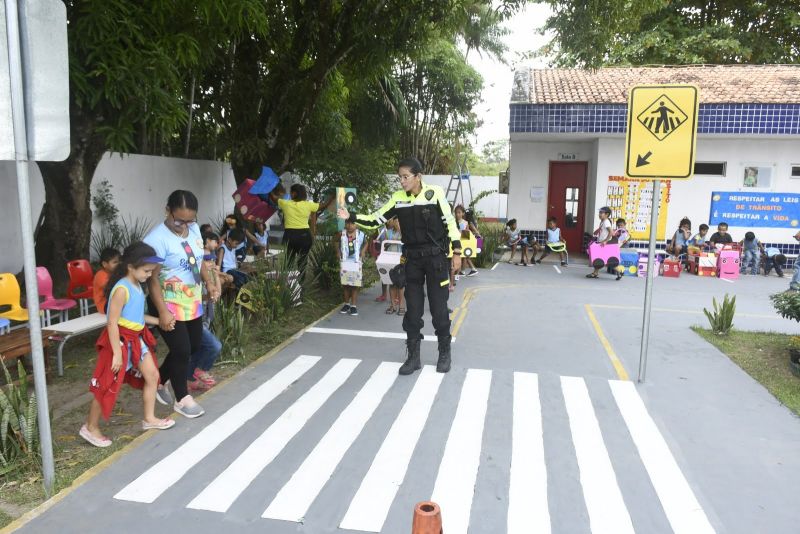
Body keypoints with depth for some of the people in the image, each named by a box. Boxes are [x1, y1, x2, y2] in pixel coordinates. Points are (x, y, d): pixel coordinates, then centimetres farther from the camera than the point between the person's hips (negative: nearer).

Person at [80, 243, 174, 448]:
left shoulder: (137, 286, 6)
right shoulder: (122, 289, -22)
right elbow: (112, 323, -24)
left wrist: (158, 321, 13)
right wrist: (117, 353, -24)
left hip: (136, 339, 9)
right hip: (121, 340, -9)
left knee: (152, 375, 14)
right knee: (108, 385, 2)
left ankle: (149, 418, 27)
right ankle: (90, 428, 18)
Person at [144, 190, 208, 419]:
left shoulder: (194, 230, -1)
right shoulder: (157, 238, -23)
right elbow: (153, 279, -22)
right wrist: (162, 312, -24)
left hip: (193, 303, 8)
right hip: (170, 306, -8)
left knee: (194, 345, 17)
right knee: (182, 350, -2)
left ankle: (159, 381, 37)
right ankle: (182, 398, 19)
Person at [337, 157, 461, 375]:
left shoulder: (434, 193, -10)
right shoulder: (398, 199, 0)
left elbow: (450, 222, -5)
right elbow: (375, 220, 4)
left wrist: (456, 252, -7)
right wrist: (351, 217, -9)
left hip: (436, 257, -3)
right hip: (412, 259, 4)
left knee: (439, 307, 2)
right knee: (412, 309, 7)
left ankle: (445, 353, 19)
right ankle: (413, 356, 17)